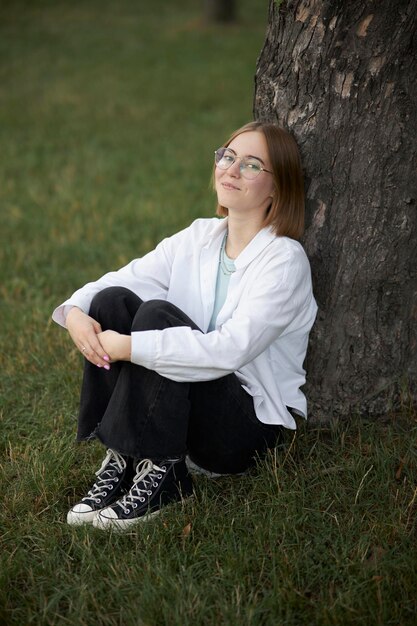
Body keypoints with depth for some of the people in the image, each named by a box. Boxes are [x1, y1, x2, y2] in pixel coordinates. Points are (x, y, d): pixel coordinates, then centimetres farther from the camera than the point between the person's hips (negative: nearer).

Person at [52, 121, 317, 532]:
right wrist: (75, 311, -22)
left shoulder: (285, 260, -15)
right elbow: (124, 278, 1)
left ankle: (161, 473, -22)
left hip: (251, 422, -6)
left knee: (157, 313, -26)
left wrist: (129, 347, -28)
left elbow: (229, 350, -27)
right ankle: (119, 459, -14)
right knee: (112, 299, -13)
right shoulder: (199, 237, 7)